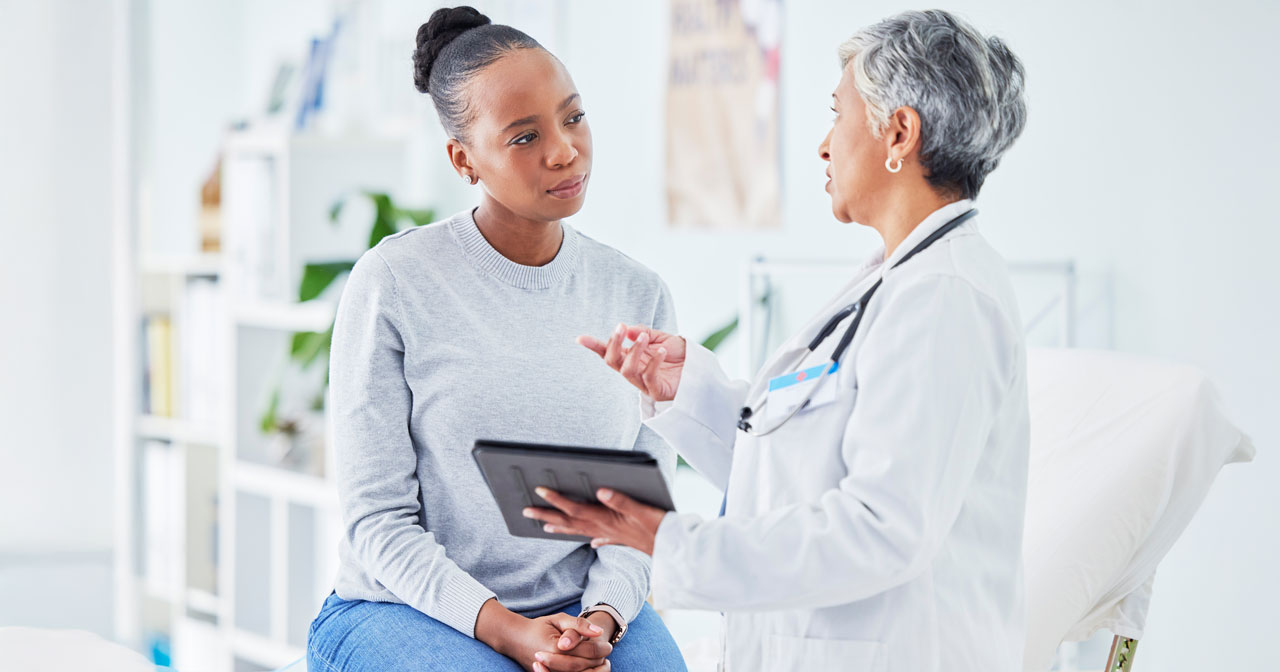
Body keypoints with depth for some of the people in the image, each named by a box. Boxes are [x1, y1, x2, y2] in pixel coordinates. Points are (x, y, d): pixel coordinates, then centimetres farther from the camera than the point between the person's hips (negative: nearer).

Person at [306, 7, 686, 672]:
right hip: (404, 608, -3)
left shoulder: (637, 295, 5)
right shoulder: (393, 283, -7)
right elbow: (378, 521, -8)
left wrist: (601, 618, -16)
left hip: (583, 604, 3)